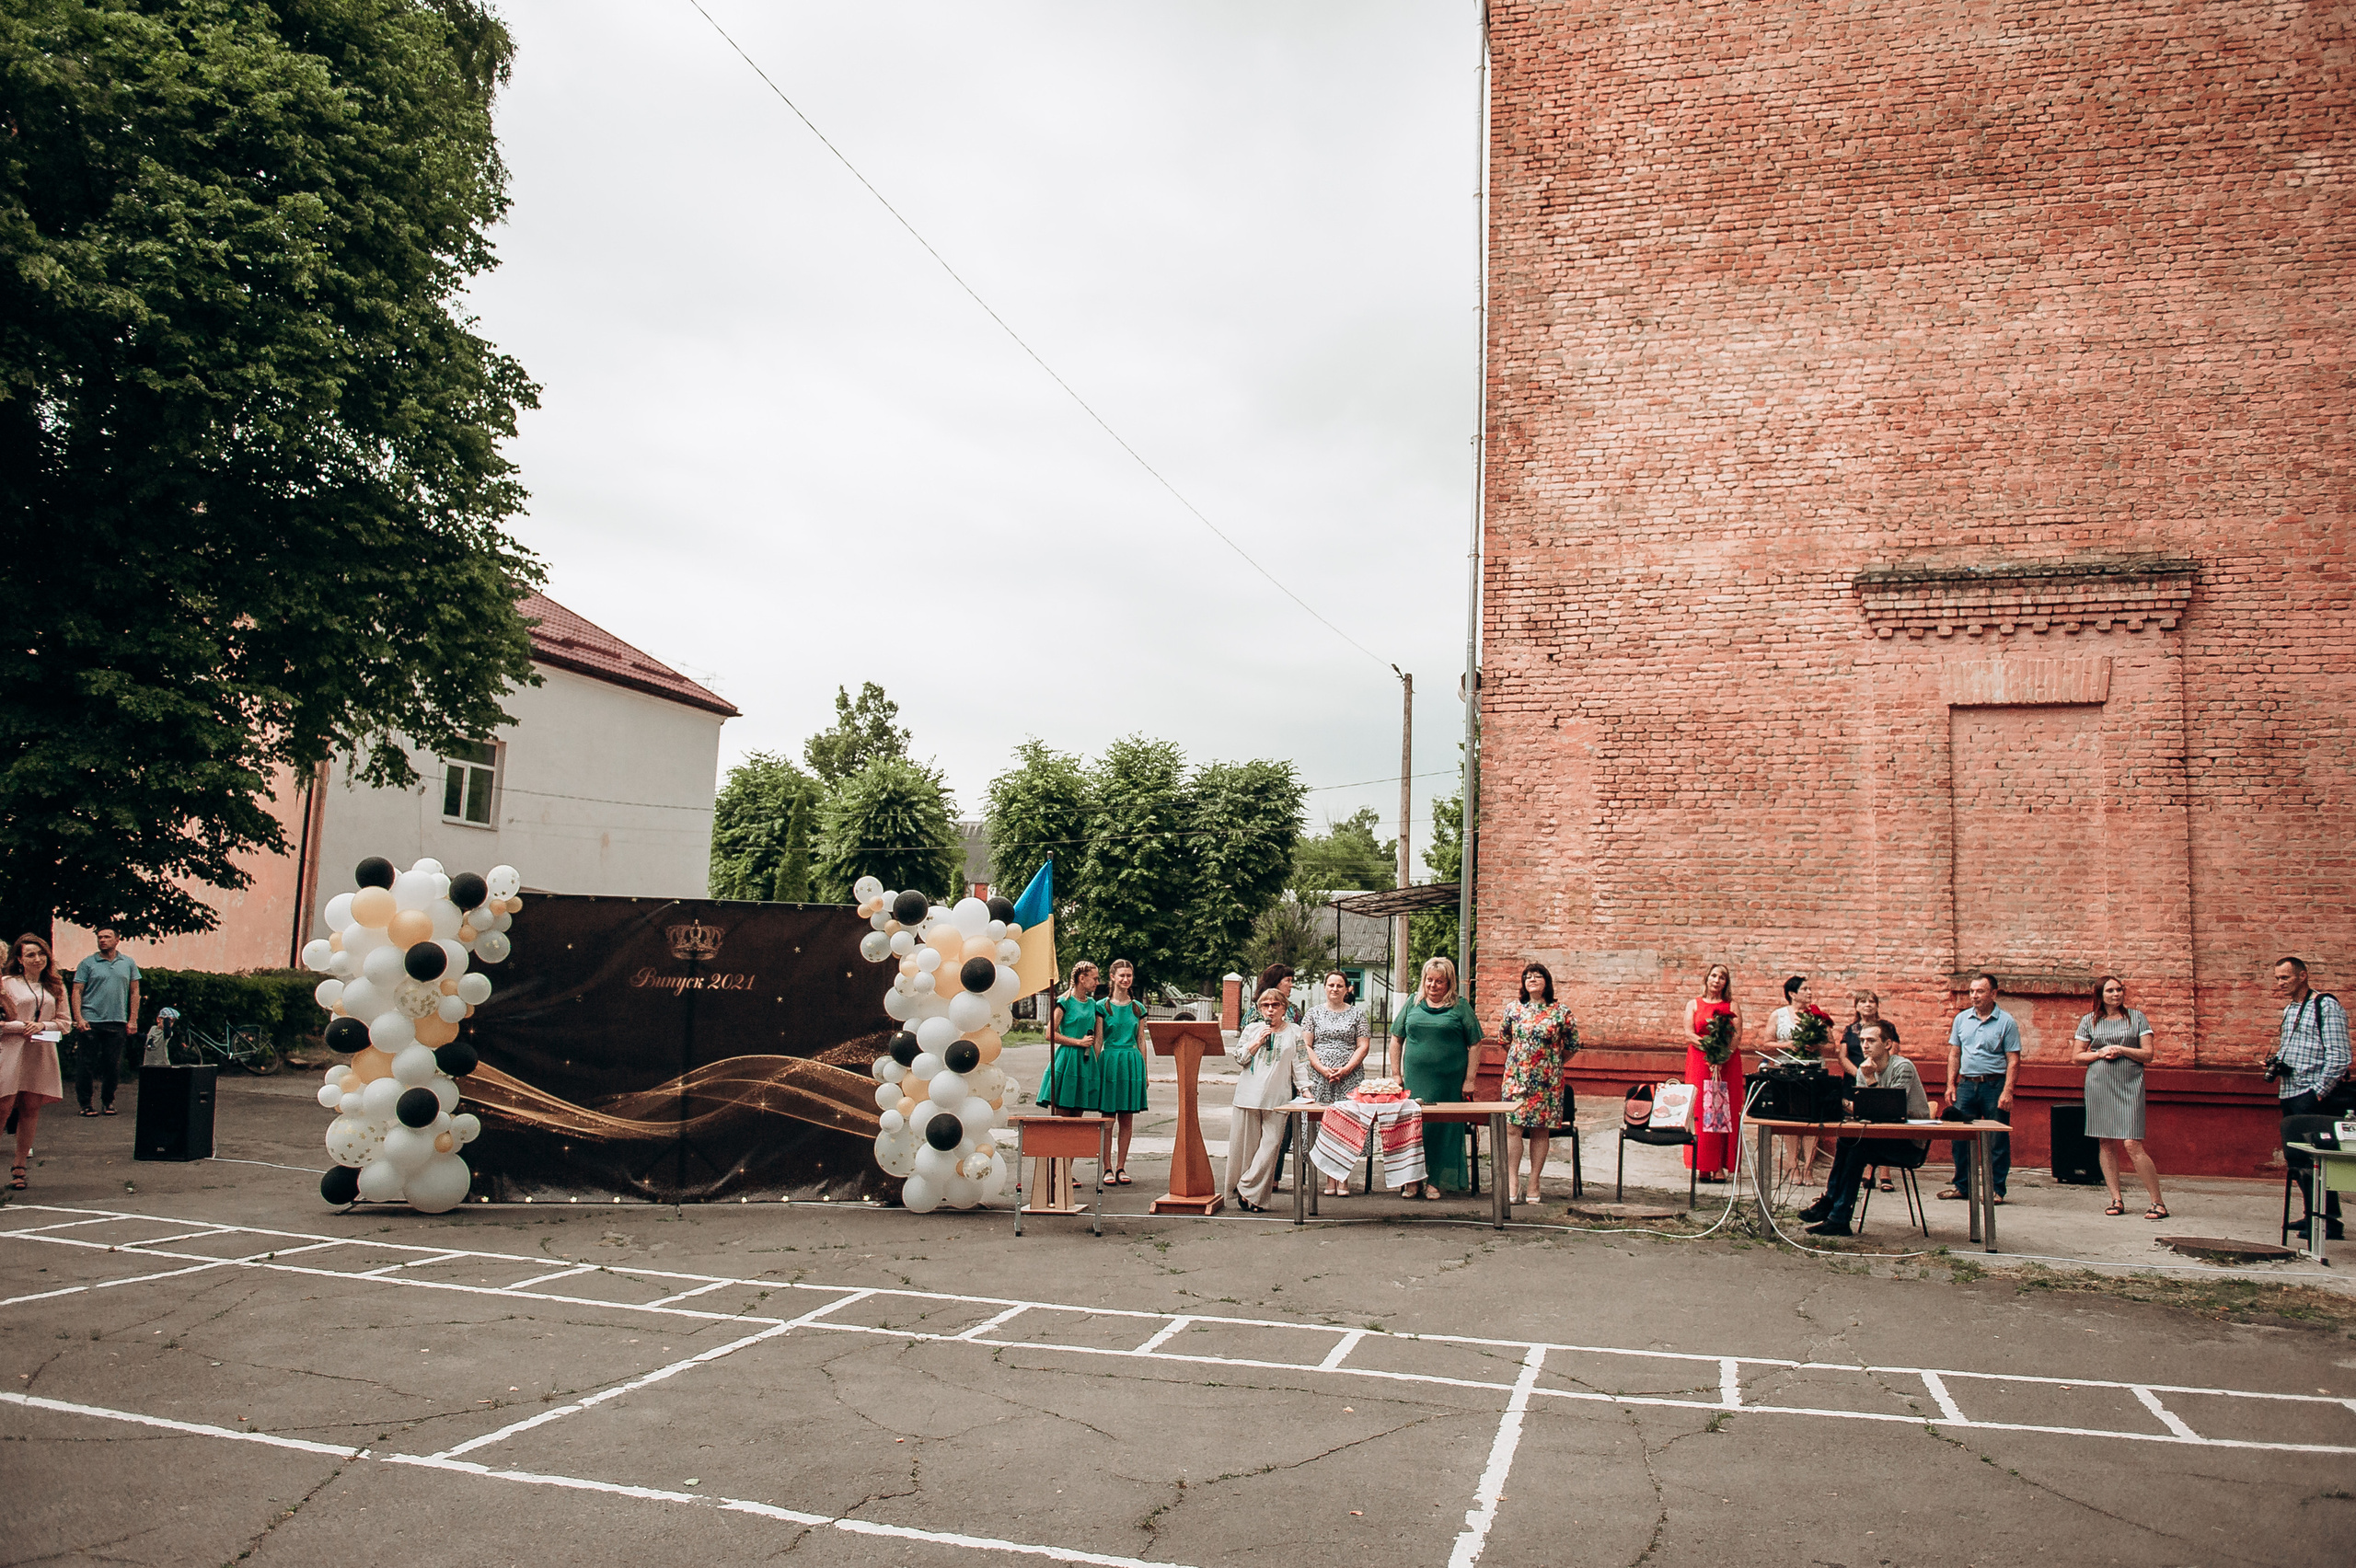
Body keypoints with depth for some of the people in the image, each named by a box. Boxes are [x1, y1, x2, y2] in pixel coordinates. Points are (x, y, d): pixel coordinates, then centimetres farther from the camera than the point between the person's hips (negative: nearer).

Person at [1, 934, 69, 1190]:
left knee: (31, 1109, 3)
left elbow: (64, 1023, 10)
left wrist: (42, 1026, -6)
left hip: (42, 1053, 3)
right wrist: (22, 1026, -13)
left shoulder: (56, 988, 13)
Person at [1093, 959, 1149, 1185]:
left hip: (1132, 1063, 3)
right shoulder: (1103, 1006, 1)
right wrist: (1096, 1070, -3)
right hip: (1109, 1061, -3)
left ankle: (1121, 1167, 12)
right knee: (1108, 1119, 0)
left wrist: (1145, 1072, 11)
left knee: (1127, 1120, 4)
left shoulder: (1138, 1008, 10)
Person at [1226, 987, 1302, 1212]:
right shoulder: (1252, 1030, 13)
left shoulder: (1294, 1032, 10)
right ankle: (1251, 1194, 13)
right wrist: (1258, 1041, -4)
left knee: (1270, 1145, -9)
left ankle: (1247, 1191, -3)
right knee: (1245, 1144, 1)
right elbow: (1240, 1058, 6)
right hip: (1249, 1096, 1)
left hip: (1278, 1098, -1)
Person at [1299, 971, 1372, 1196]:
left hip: (1350, 1078, 0)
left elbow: (1363, 1046, 4)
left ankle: (1343, 1178, 0)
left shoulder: (1357, 1013, 10)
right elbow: (1305, 1045, 5)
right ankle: (1330, 1179, 2)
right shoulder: (1314, 1013, 11)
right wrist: (1322, 1069, -9)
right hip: (1320, 1078, 1)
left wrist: (1345, 1070, -9)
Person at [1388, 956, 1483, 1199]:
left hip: (1449, 1082, -2)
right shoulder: (1413, 1004, 10)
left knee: (1443, 1128, 1)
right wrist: (1396, 1074, 9)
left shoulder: (1460, 1007, 3)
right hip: (1415, 1079, 2)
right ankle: (1413, 1180, 9)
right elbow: (1396, 1039, 15)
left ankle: (1433, 1181, 10)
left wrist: (1469, 1080, -3)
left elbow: (1474, 1045, 3)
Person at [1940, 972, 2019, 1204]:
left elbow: (2013, 1060, -5)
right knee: (1961, 1137, 5)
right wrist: (1951, 1084, 5)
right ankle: (1962, 1186, 15)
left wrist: (2007, 1092, -14)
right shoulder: (1962, 1018, 10)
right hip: (1967, 1084, 4)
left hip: (1995, 1085, -4)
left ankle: (1996, 1189, 10)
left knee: (1997, 1141, 1)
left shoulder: (2006, 1021, -2)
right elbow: (1954, 1054, 14)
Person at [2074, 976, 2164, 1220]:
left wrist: (2121, 1049, -10)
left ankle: (2158, 1202, -3)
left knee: (2132, 1145, -11)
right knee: (2106, 1144, 3)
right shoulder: (2089, 1021, 10)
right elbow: (2076, 1057, 10)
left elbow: (2148, 1054, 3)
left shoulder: (2136, 1018, 7)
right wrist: (2101, 1053, -5)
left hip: (2129, 1085, -2)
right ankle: (2116, 1200, 10)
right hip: (2099, 1087, 2)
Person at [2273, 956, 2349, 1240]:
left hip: (2313, 1096, -9)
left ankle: (2329, 1224, -6)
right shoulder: (2290, 1009, 18)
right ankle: (2315, 1215, 20)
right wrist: (2277, 1058, 6)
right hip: (2290, 1094, 9)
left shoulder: (2326, 1006, -8)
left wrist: (2319, 1091, -16)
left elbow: (2338, 1056, -14)